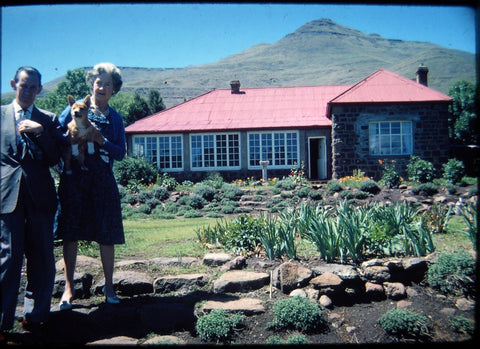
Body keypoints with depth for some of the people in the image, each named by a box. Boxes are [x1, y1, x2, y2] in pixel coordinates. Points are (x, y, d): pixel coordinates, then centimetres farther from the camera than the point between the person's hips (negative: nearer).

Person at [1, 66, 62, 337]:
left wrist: (40, 131, -6)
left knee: (41, 258, 4)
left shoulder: (48, 119, 12)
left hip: (40, 194, 1)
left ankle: (35, 315, 18)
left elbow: (55, 158, 4)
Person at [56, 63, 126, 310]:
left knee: (107, 235, 3)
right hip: (74, 178, -1)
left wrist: (101, 141, -11)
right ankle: (69, 287, 15)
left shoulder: (115, 118, 11)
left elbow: (120, 153, 5)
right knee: (70, 233, 2)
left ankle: (109, 286, 17)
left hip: (102, 181, 2)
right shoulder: (75, 109, 6)